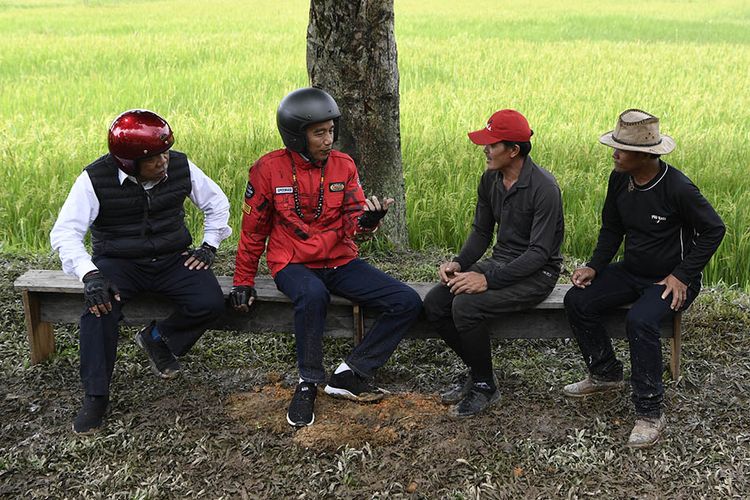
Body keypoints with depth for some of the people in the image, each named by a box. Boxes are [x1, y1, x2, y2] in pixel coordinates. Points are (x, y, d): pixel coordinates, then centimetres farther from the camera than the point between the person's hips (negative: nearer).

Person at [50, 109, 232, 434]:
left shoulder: (180, 167, -6)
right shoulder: (96, 179, -14)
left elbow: (216, 203, 10)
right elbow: (65, 231, -18)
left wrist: (209, 246, 0)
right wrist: (90, 274, -33)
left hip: (172, 258, 2)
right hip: (118, 262, -2)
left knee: (210, 303, -23)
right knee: (99, 306, -33)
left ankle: (158, 339, 7)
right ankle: (95, 397, -19)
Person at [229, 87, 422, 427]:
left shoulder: (343, 165, 3)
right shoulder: (269, 169, -5)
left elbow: (353, 223, -2)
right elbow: (253, 230, 3)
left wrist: (367, 219, -26)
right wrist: (243, 281, 5)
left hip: (340, 262, 4)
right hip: (293, 264, -4)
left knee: (407, 302, -13)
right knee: (312, 296, -41)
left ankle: (349, 375, -9)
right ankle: (308, 383, -20)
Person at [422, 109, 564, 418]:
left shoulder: (543, 187, -21)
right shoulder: (490, 179, 4)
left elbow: (539, 253, -23)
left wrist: (488, 280, -29)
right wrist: (459, 263, -8)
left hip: (537, 273, -8)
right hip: (500, 261, 8)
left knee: (466, 306, -30)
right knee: (434, 304, -11)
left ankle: (484, 386, -6)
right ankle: (476, 370, 9)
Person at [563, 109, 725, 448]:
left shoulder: (677, 188, -23)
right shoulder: (619, 180, -3)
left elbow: (713, 230, -13)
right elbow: (611, 229, 10)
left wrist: (682, 276, -17)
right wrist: (594, 267, -3)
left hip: (672, 278, -7)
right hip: (632, 270, 7)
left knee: (639, 321, -33)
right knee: (577, 300, -9)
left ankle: (649, 413, -19)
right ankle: (605, 374, 11)